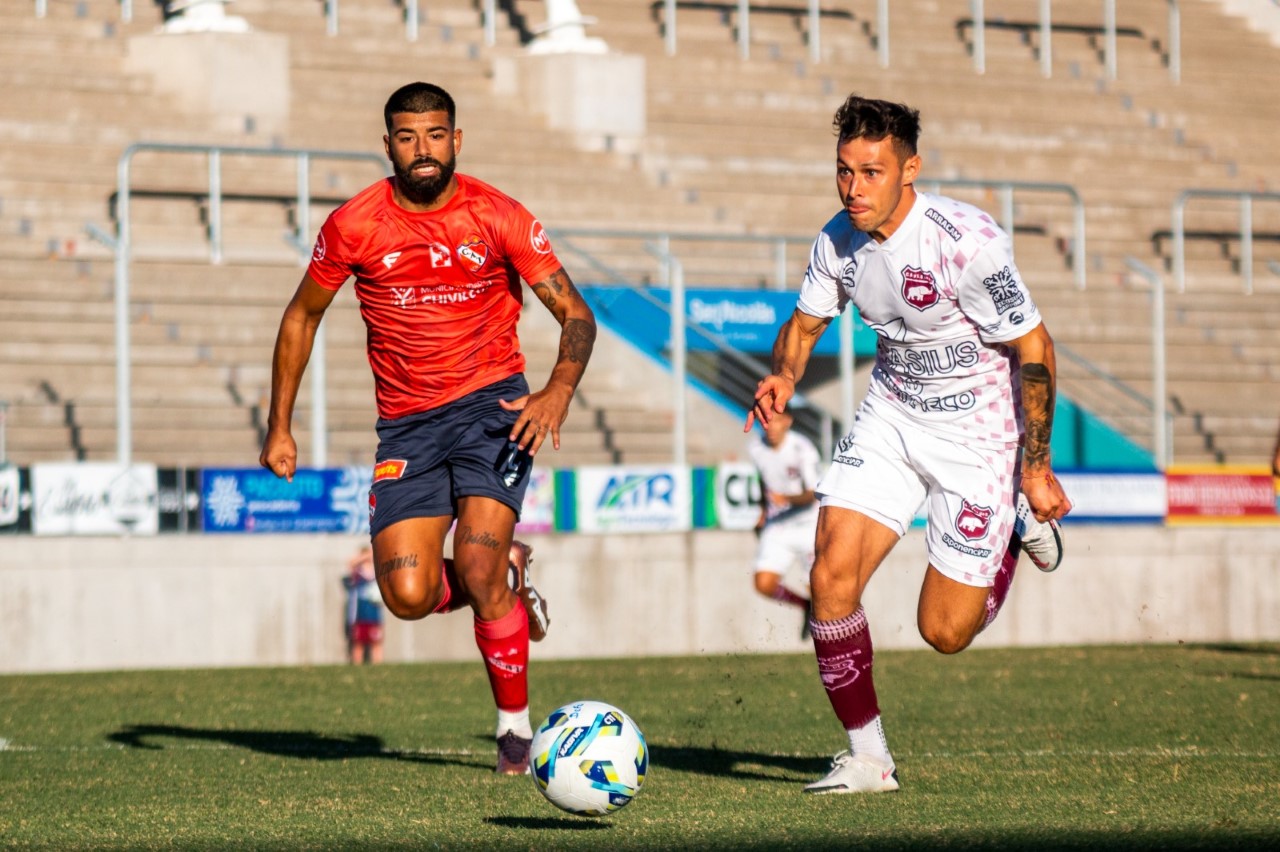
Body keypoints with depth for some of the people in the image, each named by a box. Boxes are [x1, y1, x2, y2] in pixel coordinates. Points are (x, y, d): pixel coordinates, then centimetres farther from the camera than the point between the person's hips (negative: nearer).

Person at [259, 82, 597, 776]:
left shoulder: (497, 218, -6)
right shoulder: (354, 226, -3)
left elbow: (575, 314, -3)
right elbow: (301, 317, 12)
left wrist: (559, 391, -22)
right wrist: (279, 426, 9)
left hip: (490, 405, -2)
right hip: (406, 424, 2)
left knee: (478, 565, -20)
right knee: (409, 595, -13)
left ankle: (515, 726, 0)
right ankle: (504, 589, 22)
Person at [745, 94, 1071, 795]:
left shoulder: (967, 242, -26)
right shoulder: (839, 239, -8)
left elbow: (1034, 351, -18)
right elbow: (806, 322, 11)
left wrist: (1035, 470, -15)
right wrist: (783, 377, -13)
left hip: (977, 430, -5)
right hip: (891, 415, 5)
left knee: (944, 632, 0)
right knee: (831, 574, -15)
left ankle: (1021, 532, 30)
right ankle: (867, 757, -1)